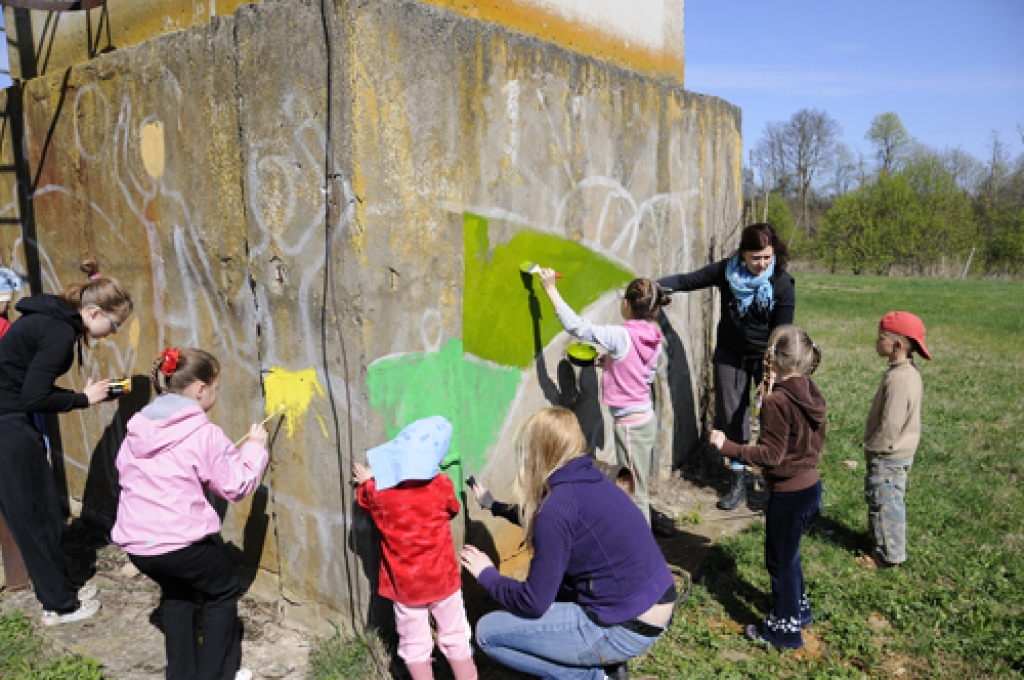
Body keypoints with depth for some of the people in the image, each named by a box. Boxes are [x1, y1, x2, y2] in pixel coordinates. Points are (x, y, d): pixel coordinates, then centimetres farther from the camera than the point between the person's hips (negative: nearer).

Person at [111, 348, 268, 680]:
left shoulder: (138, 427, 5)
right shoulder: (205, 433, -13)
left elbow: (123, 467, 19)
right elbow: (237, 486, -9)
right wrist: (255, 447, 6)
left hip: (135, 543, 7)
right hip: (182, 540, -6)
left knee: (177, 591, 31)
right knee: (223, 593, 18)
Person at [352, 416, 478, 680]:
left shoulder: (377, 489, -16)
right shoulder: (442, 485, -17)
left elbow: (364, 499, 9)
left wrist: (366, 481, 27)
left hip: (404, 585, 1)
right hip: (443, 579, -1)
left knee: (415, 643, 17)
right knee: (456, 638, 16)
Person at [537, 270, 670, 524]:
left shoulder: (621, 337, -20)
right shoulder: (653, 339, 4)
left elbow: (577, 326, -22)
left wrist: (551, 289, -15)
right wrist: (612, 362, 13)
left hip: (631, 424, -8)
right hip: (646, 417, 9)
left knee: (635, 494, 1)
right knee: (639, 489, 19)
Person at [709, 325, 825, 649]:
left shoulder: (777, 402, -25)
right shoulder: (812, 395, 2)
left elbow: (771, 454, -25)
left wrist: (728, 447, -22)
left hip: (789, 494, -9)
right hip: (811, 485, 9)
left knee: (780, 559, 8)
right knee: (788, 553, 26)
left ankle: (784, 628, 22)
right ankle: (799, 608, 42)